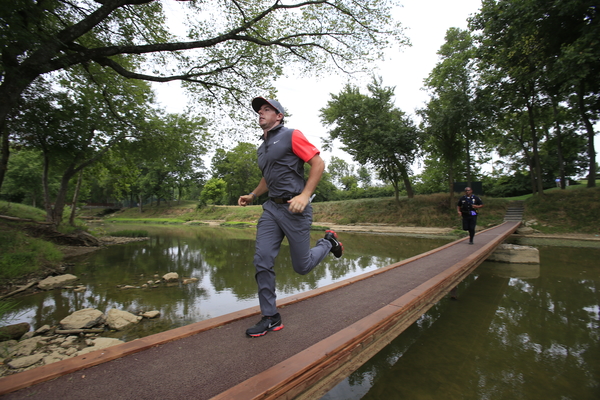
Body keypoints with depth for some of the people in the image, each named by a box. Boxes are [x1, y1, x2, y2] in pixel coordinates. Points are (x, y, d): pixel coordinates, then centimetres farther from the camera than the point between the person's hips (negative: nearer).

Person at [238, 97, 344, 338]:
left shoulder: (291, 135, -3)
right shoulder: (262, 147, 20)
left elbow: (318, 163, -10)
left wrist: (305, 195, -19)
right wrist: (252, 196, 19)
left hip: (294, 208, -7)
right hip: (271, 208, 7)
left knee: (301, 266, 1)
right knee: (262, 261, -3)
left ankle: (328, 242, 30)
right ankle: (270, 318, 12)